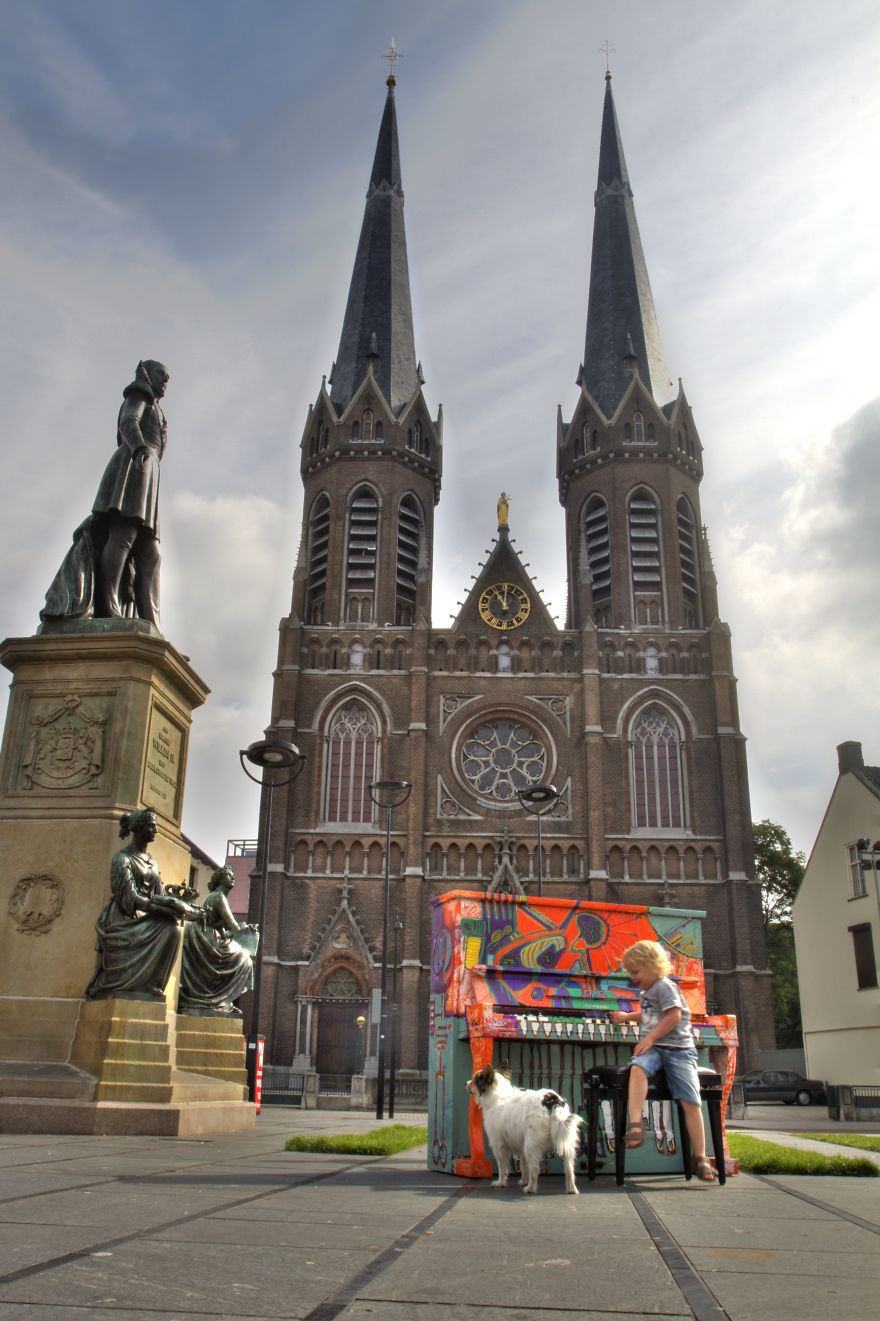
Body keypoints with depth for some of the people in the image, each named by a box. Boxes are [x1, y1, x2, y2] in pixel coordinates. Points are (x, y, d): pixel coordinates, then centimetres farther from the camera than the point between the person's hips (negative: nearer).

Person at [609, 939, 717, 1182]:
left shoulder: (664, 986, -4)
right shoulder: (646, 992, 23)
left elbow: (674, 1017, -16)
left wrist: (649, 1038, -18)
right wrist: (628, 1017, 47)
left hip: (678, 1048, -6)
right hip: (653, 1049, 6)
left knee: (691, 1102, -11)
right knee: (638, 1068, -30)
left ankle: (700, 1157, -5)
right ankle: (636, 1123, -39)